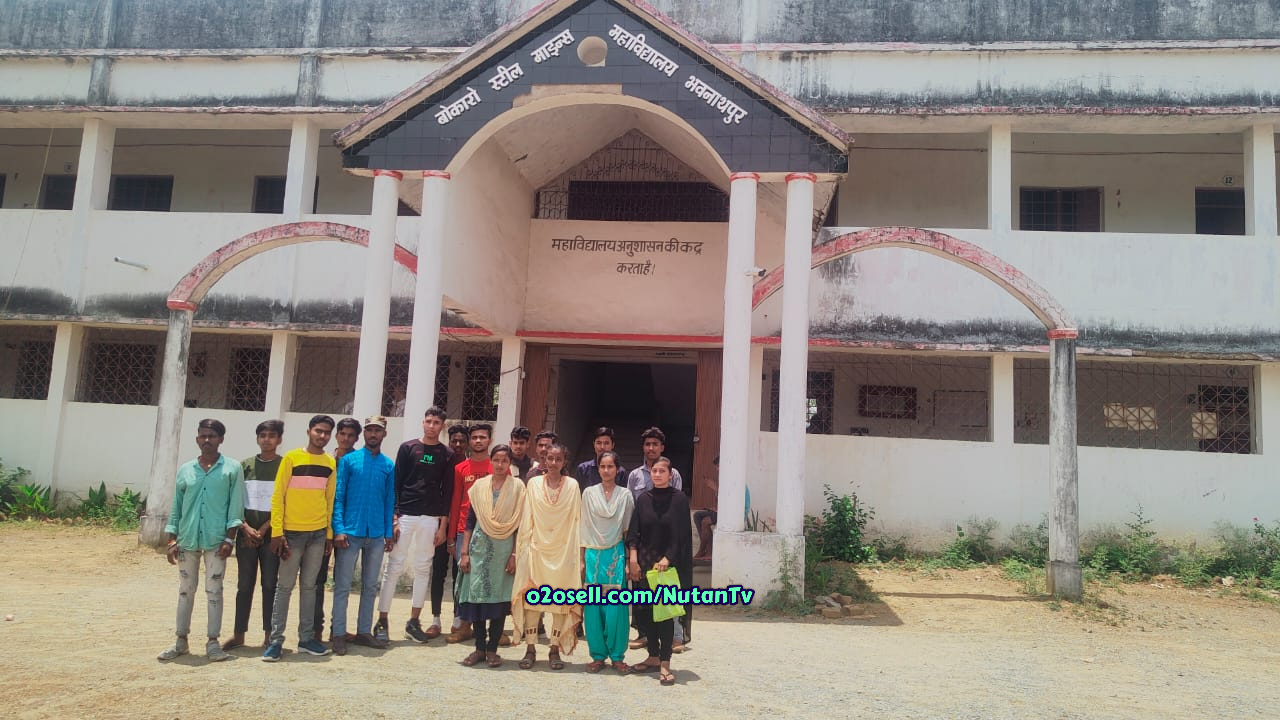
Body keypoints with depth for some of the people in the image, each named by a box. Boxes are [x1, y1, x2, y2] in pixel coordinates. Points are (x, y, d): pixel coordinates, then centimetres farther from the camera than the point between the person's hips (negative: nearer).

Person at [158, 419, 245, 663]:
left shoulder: (232, 469, 0)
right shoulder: (185, 470, 9)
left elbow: (236, 507, -3)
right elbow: (176, 507, 11)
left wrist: (229, 538, -9)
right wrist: (172, 540, 5)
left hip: (216, 540, -3)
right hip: (187, 539, 3)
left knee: (214, 591, 3)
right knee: (185, 590, 11)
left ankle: (213, 642, 10)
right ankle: (181, 640, 21)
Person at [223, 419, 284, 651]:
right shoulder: (245, 465, 7)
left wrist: (264, 529, -10)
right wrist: (246, 528, -7)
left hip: (271, 535, -2)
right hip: (246, 534, 2)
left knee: (270, 585, 3)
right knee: (244, 585, 7)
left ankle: (269, 634, 10)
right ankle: (239, 634, 15)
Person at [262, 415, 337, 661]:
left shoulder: (331, 463, 7)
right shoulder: (291, 458, -5)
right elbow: (277, 496, -6)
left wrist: (329, 532, 9)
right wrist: (277, 532, -11)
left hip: (318, 533, 4)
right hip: (292, 532, -4)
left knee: (309, 585, 10)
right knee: (285, 586, 1)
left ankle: (306, 638, 17)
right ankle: (276, 640, 7)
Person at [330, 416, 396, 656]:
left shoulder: (389, 465, 7)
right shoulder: (348, 460, -1)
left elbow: (390, 501, 9)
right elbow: (338, 496, -3)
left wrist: (389, 533, 4)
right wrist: (338, 529, -12)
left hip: (377, 534, 3)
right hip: (351, 532, -3)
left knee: (370, 587, 10)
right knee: (343, 586, 2)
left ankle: (364, 631, 20)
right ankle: (339, 634, 9)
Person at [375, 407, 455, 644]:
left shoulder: (447, 455, 7)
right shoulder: (407, 448, 4)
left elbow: (447, 491, 6)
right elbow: (396, 484, 1)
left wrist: (443, 525, 0)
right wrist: (394, 518, -6)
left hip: (431, 519, 2)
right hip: (404, 516, -1)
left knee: (423, 569, 6)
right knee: (394, 567, -1)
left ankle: (414, 621, 15)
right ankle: (382, 621, 5)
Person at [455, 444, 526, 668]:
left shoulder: (517, 487, 1)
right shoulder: (479, 486, 7)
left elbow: (519, 524, -1)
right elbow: (469, 521, 7)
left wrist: (515, 554, -7)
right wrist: (464, 552, 2)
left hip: (504, 549, -2)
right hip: (479, 547, 2)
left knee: (499, 597, 1)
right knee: (476, 594, 1)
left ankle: (492, 649, 10)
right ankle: (479, 648, 12)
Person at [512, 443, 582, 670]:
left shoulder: (572, 485, 2)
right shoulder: (533, 484, 4)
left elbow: (577, 521, 3)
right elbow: (526, 518, 5)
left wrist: (579, 554, 0)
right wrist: (523, 547, 0)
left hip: (563, 550, 0)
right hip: (537, 548, 0)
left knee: (562, 601, 2)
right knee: (531, 599, -1)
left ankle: (555, 649, 12)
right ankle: (531, 649, 10)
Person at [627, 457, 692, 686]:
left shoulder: (679, 500, -4)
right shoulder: (643, 500, 6)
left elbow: (681, 534, -8)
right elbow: (634, 532, 3)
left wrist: (667, 559, -16)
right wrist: (633, 559, -8)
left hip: (669, 562, -4)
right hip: (644, 562, 4)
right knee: (647, 611, 7)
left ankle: (665, 663, -1)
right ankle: (653, 657, 19)